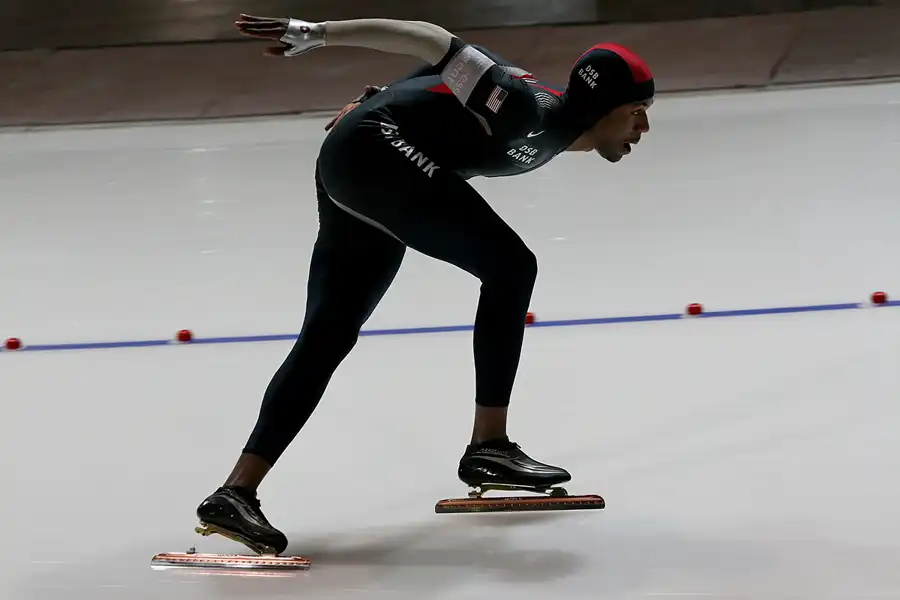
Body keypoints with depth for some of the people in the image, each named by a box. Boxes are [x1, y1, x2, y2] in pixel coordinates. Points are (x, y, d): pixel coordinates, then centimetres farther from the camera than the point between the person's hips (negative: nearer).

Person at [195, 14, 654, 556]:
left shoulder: (548, 130, 10)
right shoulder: (529, 111, -18)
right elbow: (432, 40, -18)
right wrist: (315, 34, -16)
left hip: (350, 173, 11)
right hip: (373, 151, -11)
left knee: (327, 338, 6)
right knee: (510, 266, -12)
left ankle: (236, 493, 5)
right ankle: (488, 447, -7)